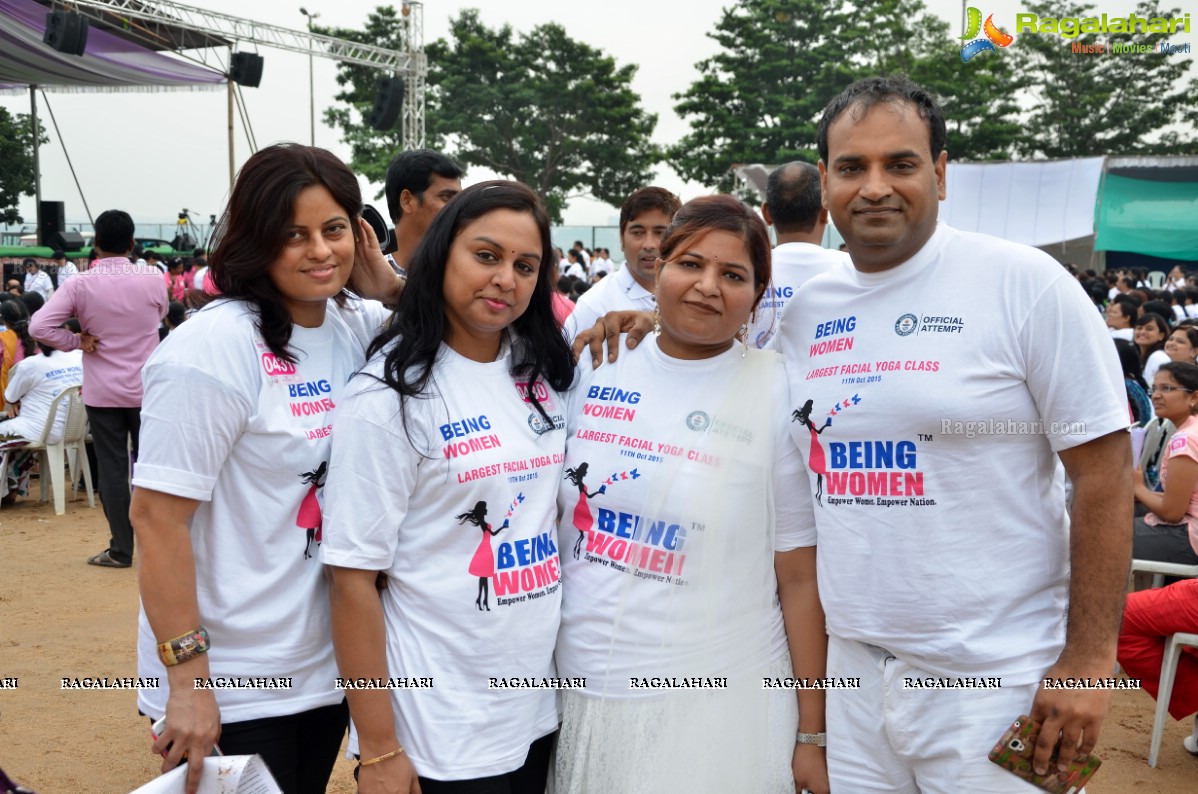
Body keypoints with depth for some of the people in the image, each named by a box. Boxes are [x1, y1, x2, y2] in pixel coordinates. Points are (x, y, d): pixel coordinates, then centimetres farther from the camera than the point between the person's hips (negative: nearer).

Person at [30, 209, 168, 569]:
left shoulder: (80, 284, -10)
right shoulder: (153, 279, -7)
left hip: (103, 392, -1)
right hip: (147, 389, 1)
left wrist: (78, 341, -5)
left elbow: (39, 326, -16)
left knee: (112, 469, 5)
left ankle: (121, 549, 9)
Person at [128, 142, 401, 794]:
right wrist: (187, 678, -19)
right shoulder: (215, 347, -19)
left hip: (330, 662, 7)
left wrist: (389, 282, -6)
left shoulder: (358, 325, 1)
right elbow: (157, 516, -19)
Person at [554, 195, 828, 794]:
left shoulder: (781, 395, -8)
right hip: (581, 693, 4)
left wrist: (812, 736, -5)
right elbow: (549, 521, 12)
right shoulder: (596, 369, 1)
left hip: (720, 706, -3)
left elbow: (800, 577, -7)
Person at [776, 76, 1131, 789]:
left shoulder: (1023, 283, -9)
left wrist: (1089, 661, -13)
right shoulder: (806, 309, 5)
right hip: (853, 667, 5)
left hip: (996, 680, -4)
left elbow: (1104, 473, -10)